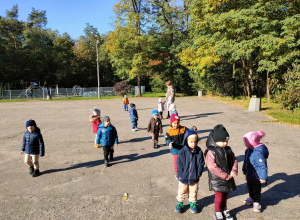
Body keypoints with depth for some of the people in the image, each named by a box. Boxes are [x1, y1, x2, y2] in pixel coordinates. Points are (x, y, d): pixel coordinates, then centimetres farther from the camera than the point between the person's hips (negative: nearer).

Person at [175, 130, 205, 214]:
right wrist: (181, 174, -12)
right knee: (181, 192, 17)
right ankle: (179, 203, 38)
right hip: (183, 178, -1)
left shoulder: (199, 152, -10)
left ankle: (193, 203, 42)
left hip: (194, 179, 1)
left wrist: (198, 174, -8)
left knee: (193, 192, 20)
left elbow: (201, 164, -3)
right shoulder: (183, 152, -15)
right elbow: (179, 165, -10)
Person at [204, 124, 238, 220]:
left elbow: (234, 160, 6)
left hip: (228, 178, 6)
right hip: (217, 180, -6)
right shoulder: (211, 152, -21)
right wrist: (224, 175, -22)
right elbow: (212, 167, -25)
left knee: (225, 195, 21)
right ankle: (218, 212, 32)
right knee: (219, 196, 9)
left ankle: (224, 209, 42)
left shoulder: (228, 150, 2)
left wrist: (234, 171, -12)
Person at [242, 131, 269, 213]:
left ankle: (256, 203, 30)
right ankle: (251, 198, 46)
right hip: (249, 175, 8)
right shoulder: (248, 150, -3)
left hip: (256, 176, -8)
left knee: (256, 190, 11)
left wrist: (263, 177, -24)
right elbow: (246, 161, 12)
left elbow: (262, 166, -28)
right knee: (249, 187, 24)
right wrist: (244, 170, 23)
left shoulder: (258, 153, -33)